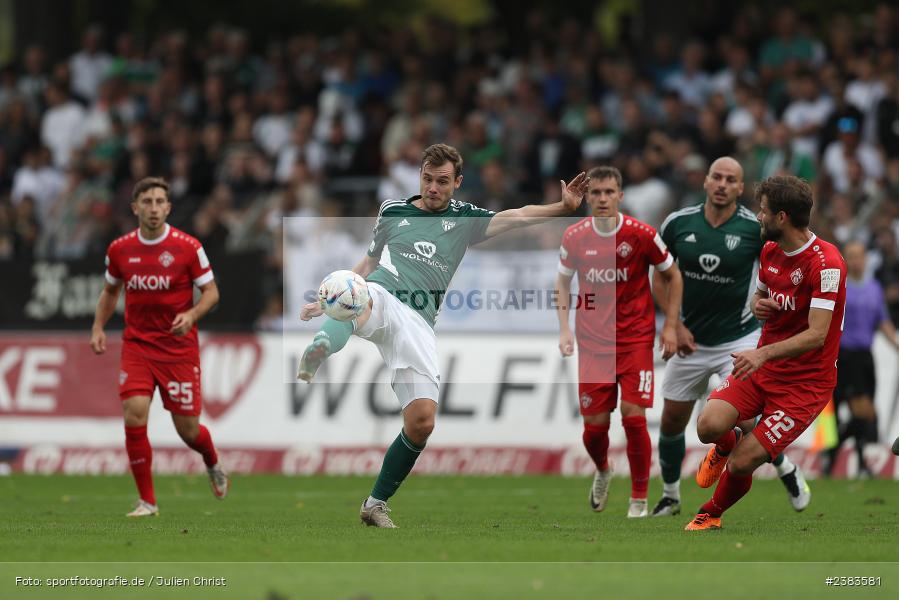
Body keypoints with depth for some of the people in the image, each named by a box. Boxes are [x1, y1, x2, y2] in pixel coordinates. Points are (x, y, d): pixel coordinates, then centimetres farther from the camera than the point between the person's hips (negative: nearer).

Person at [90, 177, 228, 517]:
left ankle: (213, 465, 39)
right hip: (136, 345, 2)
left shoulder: (187, 247, -8)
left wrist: (191, 315, -21)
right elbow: (110, 291, 18)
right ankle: (147, 501, -6)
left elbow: (211, 291, -2)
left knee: (187, 429, 2)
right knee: (134, 416, -17)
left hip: (179, 346, -2)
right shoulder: (119, 250, 1)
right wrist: (98, 328, 5)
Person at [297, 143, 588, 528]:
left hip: (418, 322, 2)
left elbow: (517, 217, 1)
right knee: (360, 301, -42)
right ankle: (314, 357, -75)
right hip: (382, 297, -2)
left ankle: (376, 504, 8)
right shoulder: (392, 211, 17)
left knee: (422, 421, -9)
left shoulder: (465, 219, 16)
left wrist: (564, 207, -15)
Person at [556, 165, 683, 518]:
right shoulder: (575, 237, -2)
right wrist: (564, 328, 3)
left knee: (634, 417, -13)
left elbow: (673, 276, 4)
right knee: (594, 426, 0)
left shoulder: (641, 234, -9)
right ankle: (602, 470, 35)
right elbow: (563, 281, 14)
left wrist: (670, 326, 0)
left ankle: (639, 499, 3)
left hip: (635, 339, -2)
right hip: (592, 340, 2)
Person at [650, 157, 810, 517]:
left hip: (739, 337, -3)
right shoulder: (678, 224, -6)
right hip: (691, 339, 3)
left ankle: (785, 468, 9)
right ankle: (670, 495, 30)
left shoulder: (755, 228, -13)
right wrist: (675, 324, -1)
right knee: (672, 421, 8)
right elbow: (660, 275, 8)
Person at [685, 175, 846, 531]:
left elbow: (817, 335, -27)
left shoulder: (826, 263, -21)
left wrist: (764, 353, -40)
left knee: (740, 464, -14)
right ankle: (725, 446, 18)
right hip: (762, 367, 6)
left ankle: (711, 514, 18)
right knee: (710, 426, -20)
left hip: (806, 380, -6)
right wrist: (758, 306, -3)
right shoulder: (770, 251, 5)